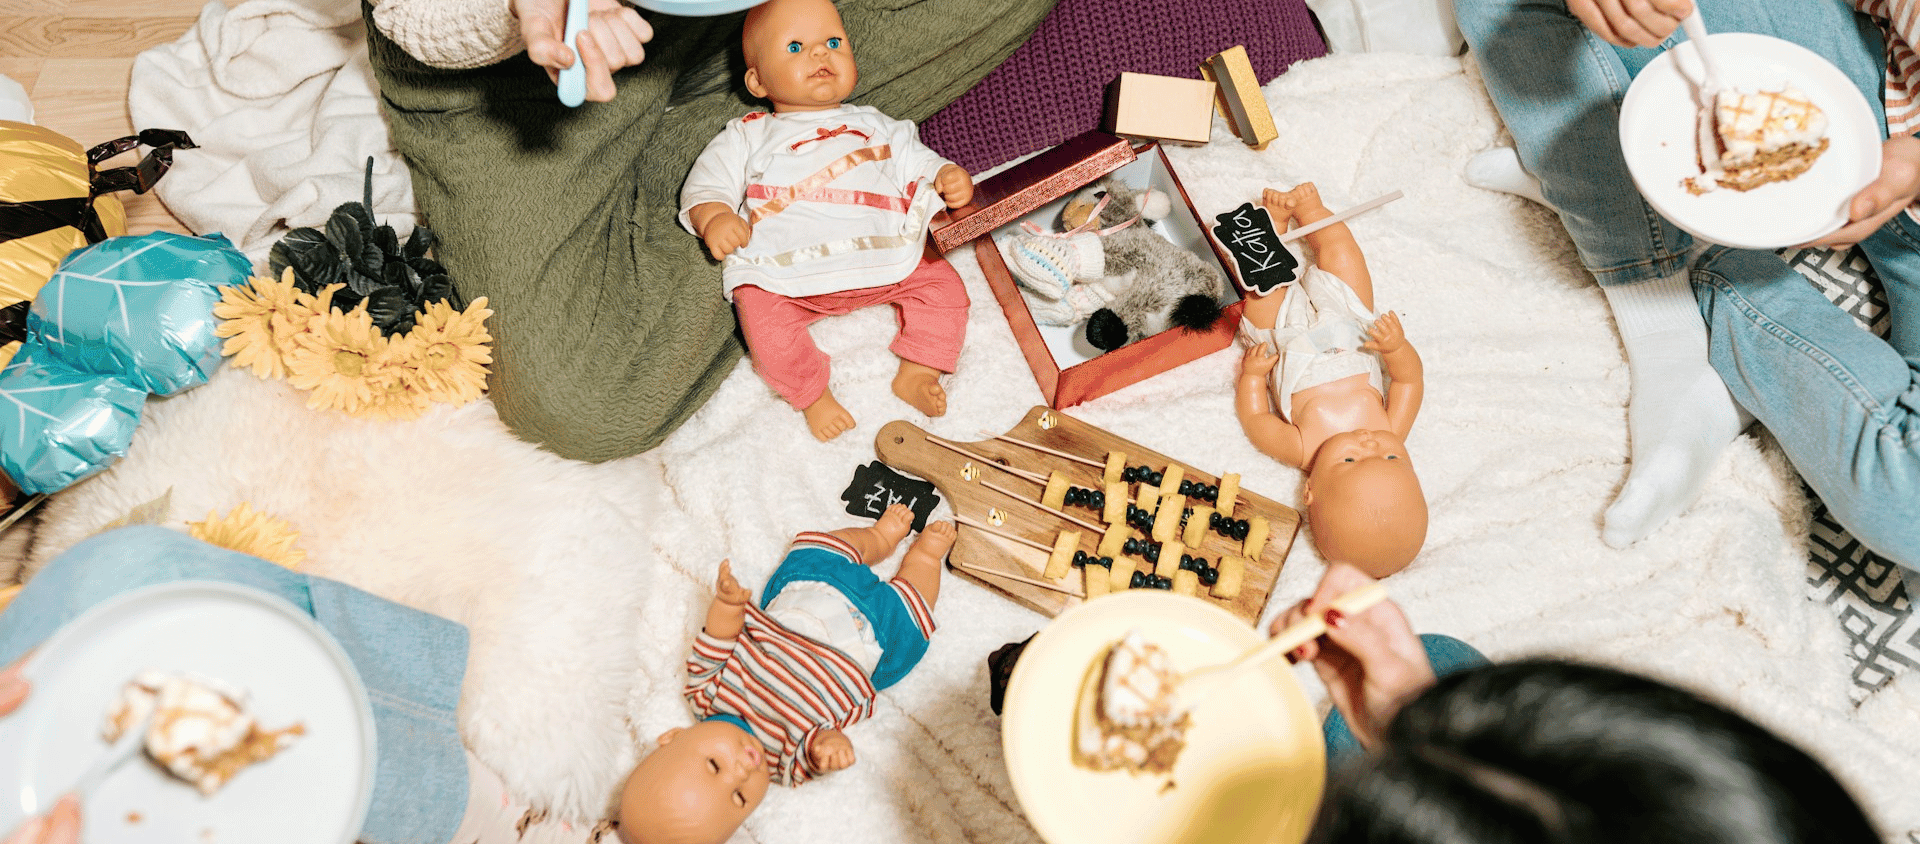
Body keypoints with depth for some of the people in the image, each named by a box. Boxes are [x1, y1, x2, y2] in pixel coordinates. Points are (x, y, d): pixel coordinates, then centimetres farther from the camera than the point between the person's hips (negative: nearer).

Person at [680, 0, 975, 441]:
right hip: (783, 274, -2)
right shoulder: (748, 136, 15)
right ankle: (813, 395, -6)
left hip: (884, 261, 3)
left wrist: (949, 177, -1)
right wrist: (714, 218, -17)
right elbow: (706, 184, 6)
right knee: (762, 319, -27)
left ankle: (918, 373, 0)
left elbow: (918, 164, 23)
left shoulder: (876, 125, 24)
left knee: (943, 284, -11)